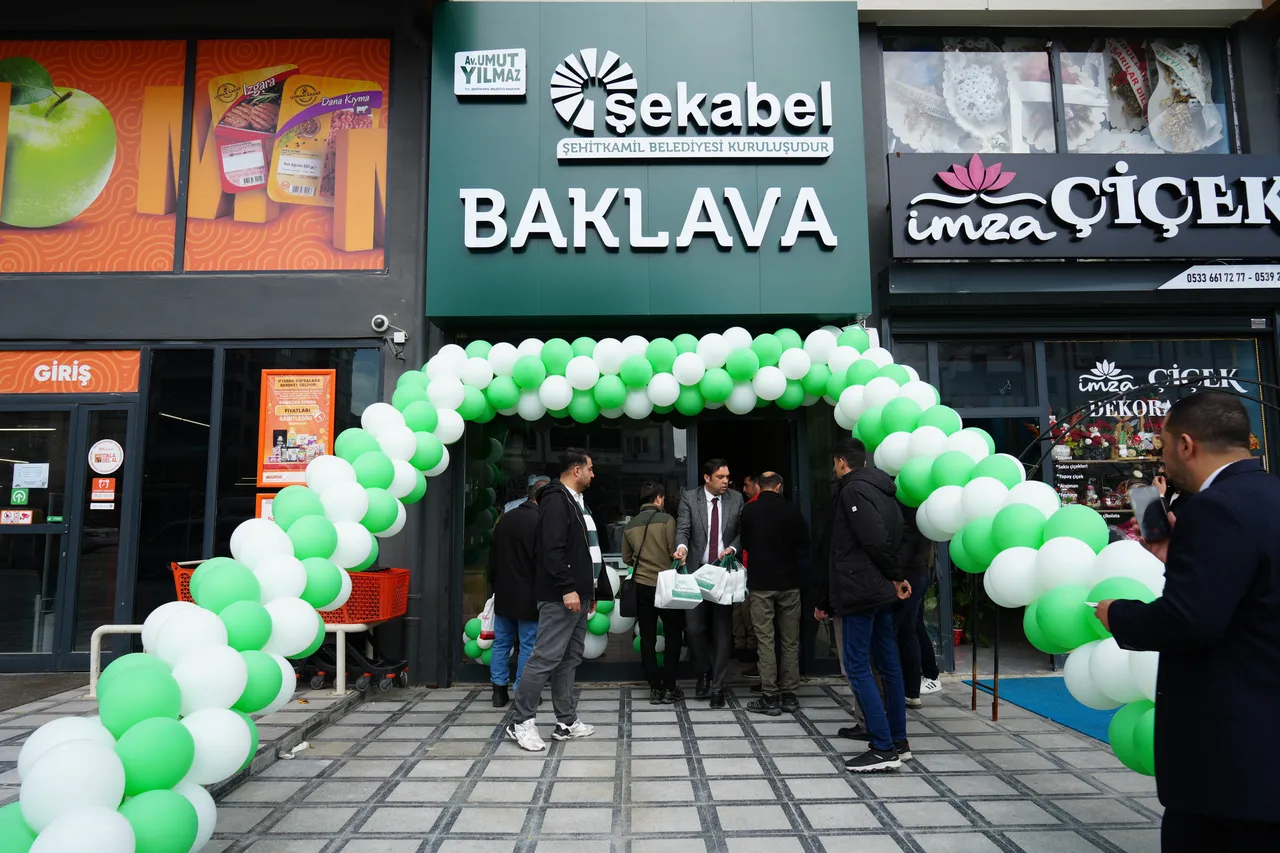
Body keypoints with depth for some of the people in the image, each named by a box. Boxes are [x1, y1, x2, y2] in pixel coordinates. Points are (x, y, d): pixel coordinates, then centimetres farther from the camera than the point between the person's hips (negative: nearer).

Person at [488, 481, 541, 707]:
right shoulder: (540, 521, -15)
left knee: (501, 642, 13)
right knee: (528, 645, 3)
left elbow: (493, 555, 14)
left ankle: (499, 690, 17)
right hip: (528, 595, -6)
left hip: (503, 593, 6)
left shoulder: (505, 518, 7)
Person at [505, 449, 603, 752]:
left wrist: (590, 589, 20)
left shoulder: (576, 502, 18)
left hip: (578, 594, 10)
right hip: (561, 597, -10)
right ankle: (521, 722, 3)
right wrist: (567, 589, -24)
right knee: (546, 659, -7)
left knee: (569, 659, 13)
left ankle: (567, 722, 19)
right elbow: (552, 550, -22)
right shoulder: (556, 500, -13)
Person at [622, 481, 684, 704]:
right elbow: (674, 552, -10)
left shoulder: (630, 526, 4)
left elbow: (626, 558, 10)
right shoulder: (666, 520, -10)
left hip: (642, 585, 4)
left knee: (647, 638, 8)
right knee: (673, 635, 8)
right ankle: (669, 688, 7)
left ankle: (655, 689, 10)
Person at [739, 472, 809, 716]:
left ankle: (769, 697, 2)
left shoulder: (748, 510, -4)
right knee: (790, 641, 9)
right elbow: (804, 544, 4)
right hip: (789, 581, 1)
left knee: (765, 640, 2)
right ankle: (789, 695, 13)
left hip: (761, 582, -1)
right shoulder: (791, 509, -5)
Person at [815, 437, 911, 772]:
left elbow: (875, 540, -25)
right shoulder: (882, 490, 15)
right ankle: (899, 742, 21)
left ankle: (883, 748, -3)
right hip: (882, 593, 10)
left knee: (858, 667, -4)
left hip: (859, 593, -10)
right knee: (888, 665, 13)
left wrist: (895, 577, -6)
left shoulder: (853, 490, -13)